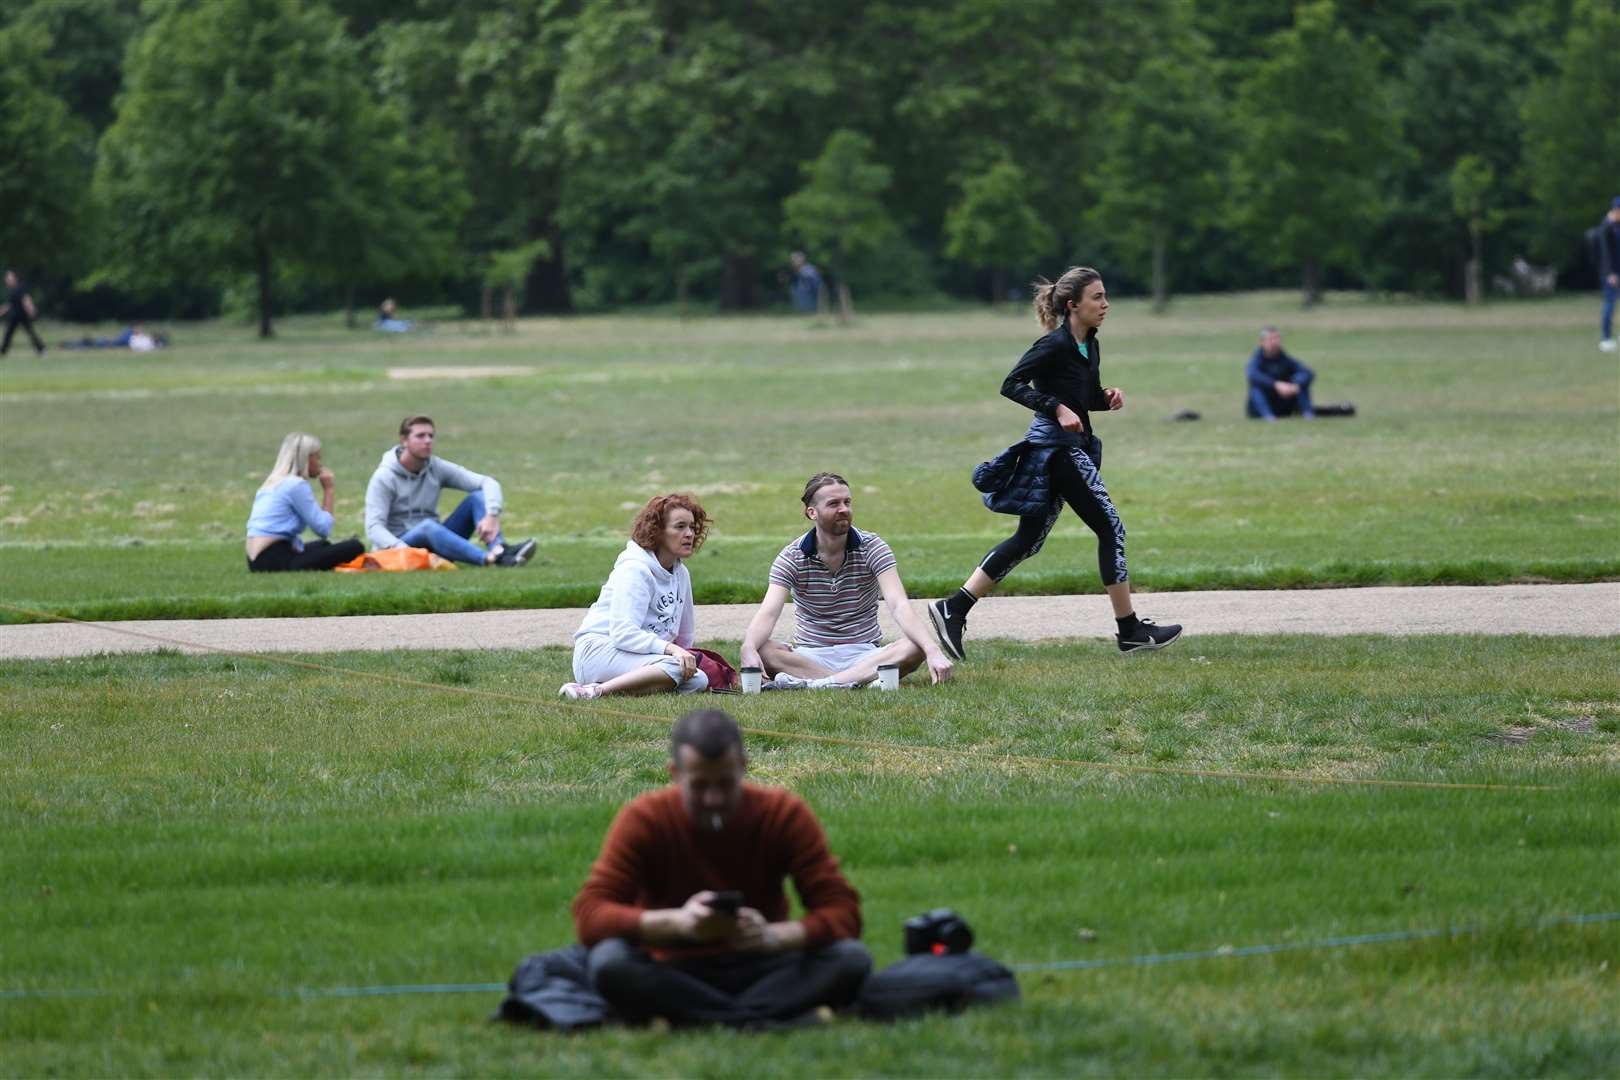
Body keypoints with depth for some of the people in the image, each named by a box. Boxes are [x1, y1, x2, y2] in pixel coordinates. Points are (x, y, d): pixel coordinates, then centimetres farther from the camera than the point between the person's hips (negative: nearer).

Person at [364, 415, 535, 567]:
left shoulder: (437, 468, 2)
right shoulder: (384, 478, -10)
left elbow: (488, 483, -4)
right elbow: (374, 529, -20)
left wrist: (492, 516, -25)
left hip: (435, 539, 5)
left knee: (478, 497, -11)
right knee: (428, 526, -38)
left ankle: (499, 550, -39)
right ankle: (490, 559, -59)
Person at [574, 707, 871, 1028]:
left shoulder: (785, 814, -6)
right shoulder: (643, 819, -8)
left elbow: (843, 912, -10)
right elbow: (589, 915, -17)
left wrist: (774, 937, -32)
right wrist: (676, 922, -35)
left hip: (760, 972, 1)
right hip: (672, 977, -1)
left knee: (852, 958, -27)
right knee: (608, 960, -33)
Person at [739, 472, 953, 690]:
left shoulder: (872, 547, -4)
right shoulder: (792, 557, -5)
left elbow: (898, 605, -18)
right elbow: (769, 612, -19)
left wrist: (933, 651, -36)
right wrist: (749, 650, -42)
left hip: (865, 655, 0)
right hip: (810, 657, 0)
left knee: (914, 648, -31)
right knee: (761, 650, -31)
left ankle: (809, 683, -44)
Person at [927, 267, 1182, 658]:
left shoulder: (1089, 345, 12)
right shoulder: (1055, 345, -15)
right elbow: (1012, 384, -19)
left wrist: (1108, 397, 2)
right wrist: (1057, 409, -25)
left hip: (1070, 447, 10)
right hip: (1057, 446, -10)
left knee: (1028, 540, 8)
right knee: (1111, 528, -3)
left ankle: (953, 609, 4)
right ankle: (1130, 631, 4)